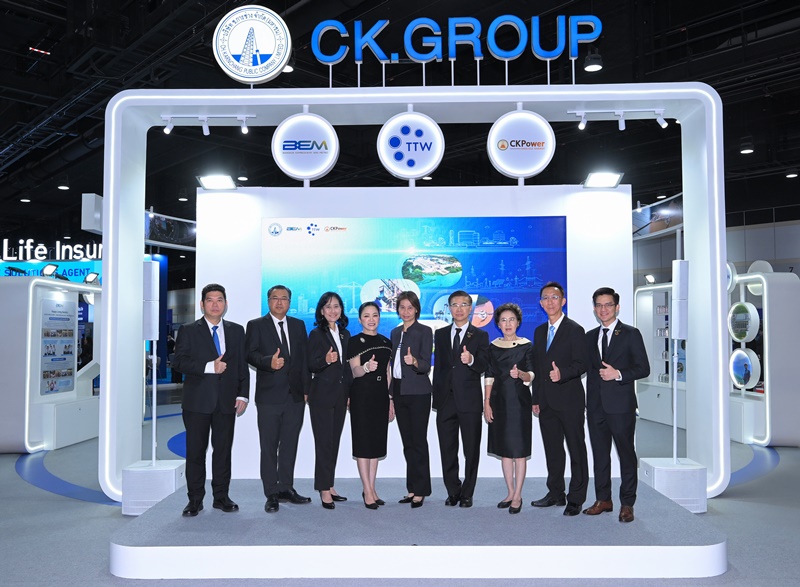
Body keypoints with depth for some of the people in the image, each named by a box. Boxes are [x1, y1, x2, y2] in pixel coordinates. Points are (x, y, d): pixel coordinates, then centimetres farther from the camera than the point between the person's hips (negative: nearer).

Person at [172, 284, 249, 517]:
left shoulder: (237, 331, 11)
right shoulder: (189, 331, 3)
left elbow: (242, 366, 9)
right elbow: (180, 362, -8)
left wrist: (243, 394, 0)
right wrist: (209, 367, -18)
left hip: (227, 400, 2)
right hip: (197, 401, -2)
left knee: (223, 449, 7)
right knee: (196, 450, 3)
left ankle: (221, 496, 17)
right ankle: (195, 499, 13)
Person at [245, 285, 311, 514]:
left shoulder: (298, 325, 13)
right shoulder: (256, 325, 3)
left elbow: (305, 358, 11)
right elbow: (251, 354, -8)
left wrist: (306, 388, 5)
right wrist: (268, 362, -28)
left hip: (295, 396, 4)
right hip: (269, 396, -3)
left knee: (290, 444, 10)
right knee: (269, 446, 2)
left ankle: (286, 488, 21)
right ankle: (272, 494, 10)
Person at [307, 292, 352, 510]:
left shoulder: (345, 334, 12)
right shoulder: (316, 334, -5)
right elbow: (311, 365, -10)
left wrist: (350, 393, 15)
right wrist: (326, 360, -29)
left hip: (340, 394, 6)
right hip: (322, 394, -6)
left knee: (334, 442, 10)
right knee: (324, 442, -4)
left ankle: (329, 486, 18)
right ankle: (324, 490, 2)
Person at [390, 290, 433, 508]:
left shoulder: (424, 331, -5)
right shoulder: (395, 332, 14)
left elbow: (426, 365, -12)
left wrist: (414, 362, -34)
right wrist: (392, 392, 15)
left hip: (418, 393, -6)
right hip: (399, 392, 6)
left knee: (419, 441, -3)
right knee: (407, 442, 10)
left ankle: (420, 490, 5)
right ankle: (412, 488, 18)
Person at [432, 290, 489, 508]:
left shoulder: (480, 335, 2)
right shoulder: (440, 335, 12)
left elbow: (483, 367, -8)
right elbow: (438, 366, 13)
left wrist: (471, 359, -30)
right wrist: (436, 395, 9)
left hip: (470, 400, -3)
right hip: (445, 399, 3)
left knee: (471, 450, 5)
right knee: (447, 450, 9)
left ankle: (467, 494, 17)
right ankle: (453, 492, 22)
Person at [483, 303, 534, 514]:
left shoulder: (526, 346, -2)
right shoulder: (494, 346, 8)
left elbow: (531, 376, -6)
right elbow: (489, 376, 7)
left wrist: (520, 374, -28)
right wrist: (486, 402, 1)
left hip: (519, 400, -4)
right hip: (499, 401, 4)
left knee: (519, 449, -1)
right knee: (504, 449, 9)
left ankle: (518, 496, 7)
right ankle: (510, 493, 20)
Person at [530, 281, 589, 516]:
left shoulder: (574, 330, -5)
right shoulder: (539, 331, 15)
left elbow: (581, 364, -11)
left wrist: (562, 374, -30)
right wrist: (535, 399, 13)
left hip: (569, 400, -6)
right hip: (546, 402, 6)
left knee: (576, 450, 1)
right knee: (552, 450, 14)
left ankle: (576, 498, 9)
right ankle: (556, 493, 25)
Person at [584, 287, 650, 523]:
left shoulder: (631, 334, -1)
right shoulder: (590, 336, 13)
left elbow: (643, 368, -4)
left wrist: (619, 374, -18)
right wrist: (588, 398, 8)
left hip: (620, 404, -5)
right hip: (596, 404, 5)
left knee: (626, 454, 2)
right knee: (599, 454, 11)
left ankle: (627, 504, 12)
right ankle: (603, 499, 22)